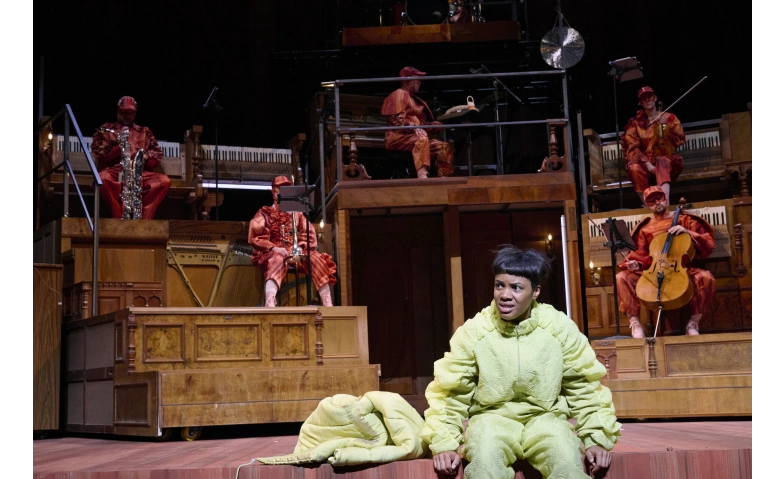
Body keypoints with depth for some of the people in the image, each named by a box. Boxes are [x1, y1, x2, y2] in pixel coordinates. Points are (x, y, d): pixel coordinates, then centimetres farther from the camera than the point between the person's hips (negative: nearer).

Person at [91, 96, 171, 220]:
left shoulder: (145, 132, 25)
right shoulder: (106, 129, 18)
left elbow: (157, 156, 15)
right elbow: (99, 157, 6)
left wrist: (143, 160, -7)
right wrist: (118, 148, -9)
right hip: (113, 171, -2)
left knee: (164, 181, -27)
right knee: (103, 178, -39)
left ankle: (144, 220, -34)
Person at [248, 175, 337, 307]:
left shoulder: (296, 214, 22)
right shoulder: (265, 213, 13)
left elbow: (309, 236, 13)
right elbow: (255, 237, 0)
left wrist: (300, 247, -8)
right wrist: (273, 248, -15)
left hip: (296, 253, 3)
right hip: (273, 253, -3)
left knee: (316, 258, -27)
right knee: (277, 259, -40)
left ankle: (327, 304, -33)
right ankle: (269, 304, -61)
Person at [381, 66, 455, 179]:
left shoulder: (413, 98, 27)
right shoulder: (399, 94, 0)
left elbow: (420, 123, 26)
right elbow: (396, 120, -14)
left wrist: (437, 125, 11)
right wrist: (414, 128, -27)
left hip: (413, 137, 9)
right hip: (398, 137, -9)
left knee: (446, 147, -7)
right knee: (421, 139, -39)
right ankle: (422, 176, -56)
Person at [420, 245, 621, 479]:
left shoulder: (560, 328, -6)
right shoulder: (472, 332, -7)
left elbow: (584, 387, 3)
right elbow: (450, 393, -1)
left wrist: (595, 438, -3)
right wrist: (444, 444, -10)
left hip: (545, 417, 1)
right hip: (492, 417, 0)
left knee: (567, 460, -30)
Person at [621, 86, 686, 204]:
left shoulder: (669, 117, 10)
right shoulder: (635, 123, 8)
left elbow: (681, 140, -4)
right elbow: (632, 148, -3)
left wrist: (669, 125, -20)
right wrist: (647, 163, -18)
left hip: (667, 161, 0)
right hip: (645, 162, 1)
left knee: (662, 163, -37)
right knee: (635, 168, -34)